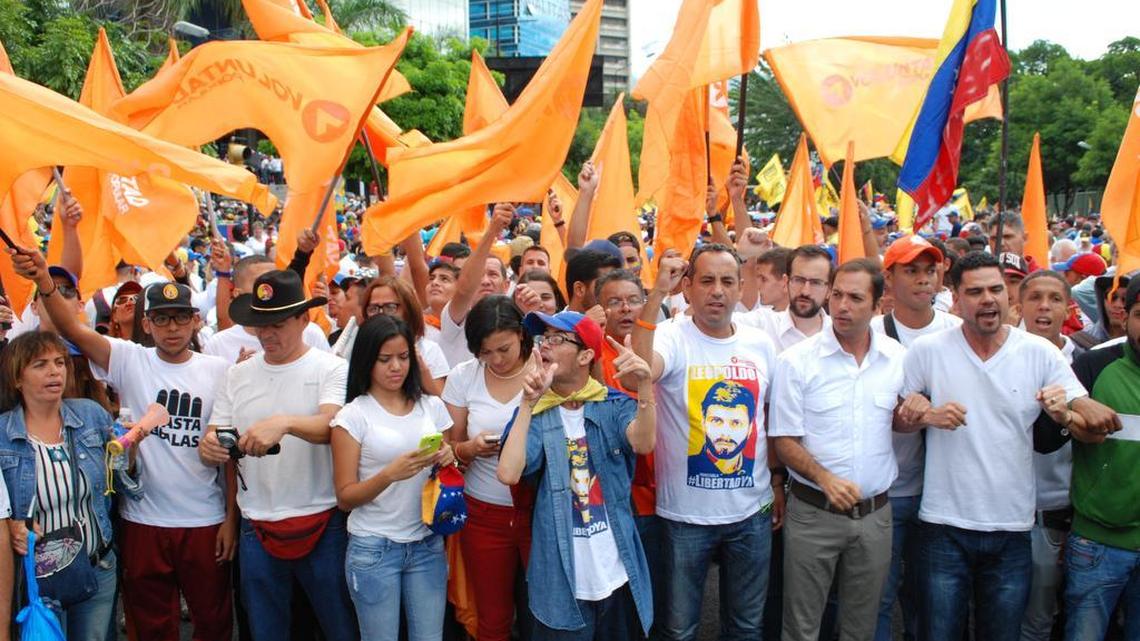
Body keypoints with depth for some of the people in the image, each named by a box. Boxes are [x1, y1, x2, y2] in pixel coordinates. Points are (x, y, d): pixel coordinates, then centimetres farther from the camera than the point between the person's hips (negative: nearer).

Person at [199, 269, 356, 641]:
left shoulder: (331, 369, -5)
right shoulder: (237, 375, 8)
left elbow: (330, 426, -21)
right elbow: (214, 446, 7)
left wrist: (284, 422, -40)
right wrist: (209, 448, -17)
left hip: (321, 523, -4)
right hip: (256, 527, 4)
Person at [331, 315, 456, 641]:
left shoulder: (432, 407, 5)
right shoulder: (352, 415, -6)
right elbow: (345, 497, -8)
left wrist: (448, 461, -8)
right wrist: (389, 475, -24)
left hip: (428, 544, 3)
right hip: (373, 549, -3)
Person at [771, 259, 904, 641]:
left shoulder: (898, 358, 2)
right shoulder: (796, 361, -8)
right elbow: (784, 441, -8)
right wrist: (825, 478, -23)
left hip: (875, 513, 3)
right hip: (814, 513, -3)